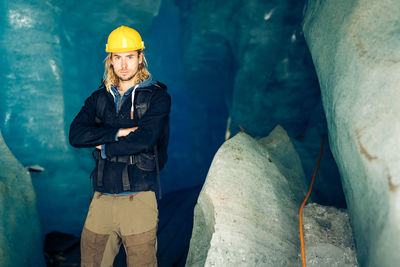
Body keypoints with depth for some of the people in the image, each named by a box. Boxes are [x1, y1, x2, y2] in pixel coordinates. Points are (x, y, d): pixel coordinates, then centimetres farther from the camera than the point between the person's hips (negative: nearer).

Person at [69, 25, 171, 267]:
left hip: (138, 198, -4)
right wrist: (119, 132, -11)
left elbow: (144, 140, -15)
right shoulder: (100, 98, 12)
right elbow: (75, 135, -1)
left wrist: (105, 148, -3)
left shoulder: (157, 97, 0)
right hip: (102, 198, 4)